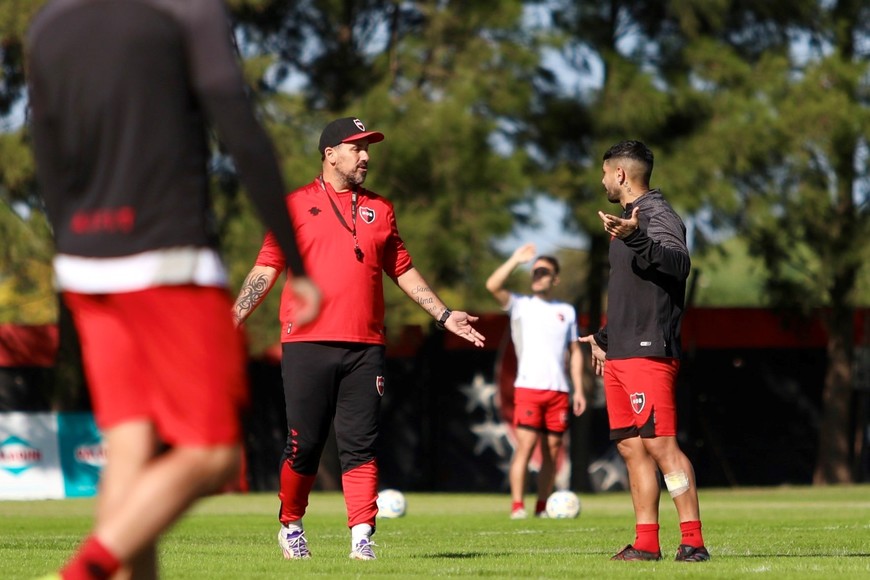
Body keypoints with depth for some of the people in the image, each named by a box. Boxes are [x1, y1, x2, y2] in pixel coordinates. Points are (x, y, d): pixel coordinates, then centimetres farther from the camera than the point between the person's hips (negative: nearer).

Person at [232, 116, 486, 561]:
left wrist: (444, 315, 16)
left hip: (364, 348, 2)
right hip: (306, 345, -2)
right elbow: (266, 269, 5)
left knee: (360, 445, -3)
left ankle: (362, 536, -5)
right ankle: (291, 527, 17)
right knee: (303, 444, -1)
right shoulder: (295, 205, 7)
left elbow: (403, 271, 21)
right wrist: (231, 320, -4)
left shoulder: (379, 210, 16)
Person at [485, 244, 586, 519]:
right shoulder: (520, 305, 8)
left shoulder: (567, 311, 17)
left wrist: (578, 390, 9)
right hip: (528, 386, -3)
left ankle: (542, 507, 9)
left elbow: (575, 352, 17)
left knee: (552, 450, 3)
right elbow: (493, 285, -8)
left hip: (558, 390, 3)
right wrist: (516, 260, -10)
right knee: (525, 445, -13)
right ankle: (516, 506, -15)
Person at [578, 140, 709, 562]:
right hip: (620, 354, 10)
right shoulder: (628, 218, 20)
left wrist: (635, 239, -45)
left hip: (648, 353, -10)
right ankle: (646, 543, 10)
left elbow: (678, 263, -31)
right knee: (631, 447, 8)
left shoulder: (657, 215, -10)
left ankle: (693, 541, -14)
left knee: (660, 444, -14)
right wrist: (604, 337, 38)